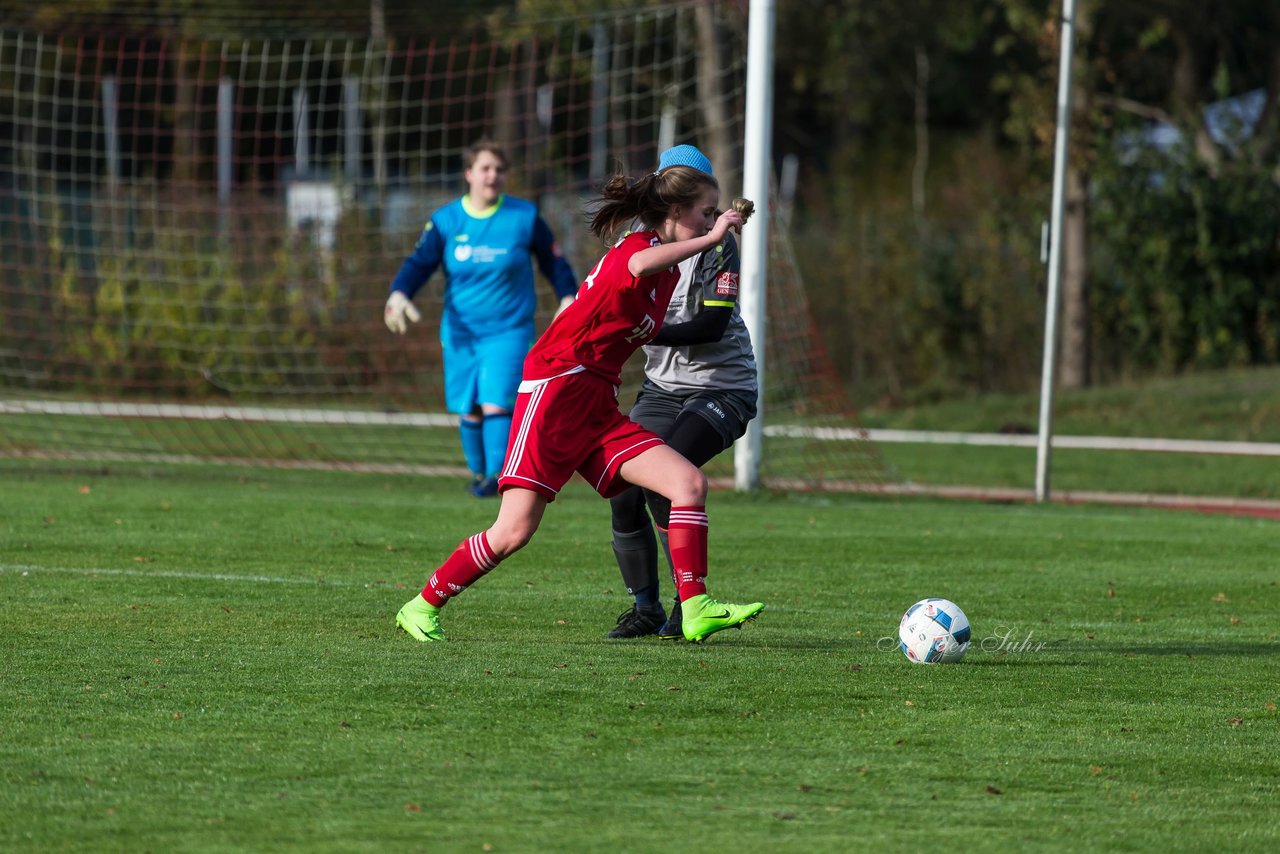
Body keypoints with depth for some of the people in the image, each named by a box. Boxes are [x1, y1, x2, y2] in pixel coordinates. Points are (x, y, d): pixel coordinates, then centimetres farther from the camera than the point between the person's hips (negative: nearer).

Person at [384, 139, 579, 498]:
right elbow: (419, 263, -4)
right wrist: (399, 294, -22)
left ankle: (497, 475, -17)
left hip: (509, 330, -2)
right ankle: (478, 473, 24)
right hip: (460, 331, 2)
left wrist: (568, 297, -4)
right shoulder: (445, 221, 0)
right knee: (469, 410, 5)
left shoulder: (524, 216, -2)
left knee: (496, 402, -18)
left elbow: (553, 261, 8)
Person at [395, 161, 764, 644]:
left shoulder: (670, 270, 18)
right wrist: (709, 239, -30)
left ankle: (695, 611, -13)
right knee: (514, 530, -12)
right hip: (556, 389, -9)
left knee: (689, 481, -9)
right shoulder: (639, 246, -10)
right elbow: (640, 266, -38)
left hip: (598, 405, 9)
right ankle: (423, 606, 6)